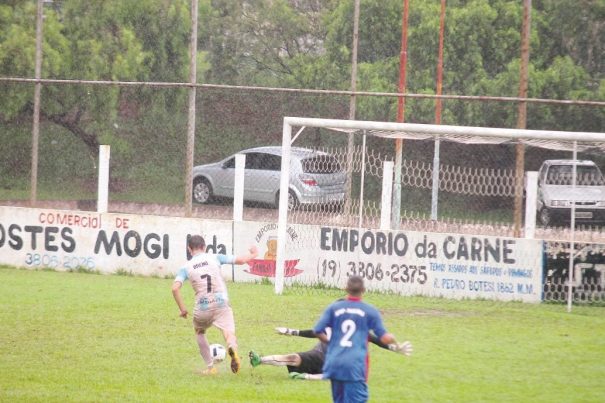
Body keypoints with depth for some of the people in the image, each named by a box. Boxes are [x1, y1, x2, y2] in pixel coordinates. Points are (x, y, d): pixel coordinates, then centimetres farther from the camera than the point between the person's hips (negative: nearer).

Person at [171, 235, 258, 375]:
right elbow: (241, 260, 2)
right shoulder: (215, 258, 3)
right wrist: (252, 254, 23)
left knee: (199, 332, 28)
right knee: (229, 334, -9)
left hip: (202, 309, 1)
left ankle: (210, 367, 26)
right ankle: (232, 348, -46)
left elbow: (175, 288, -10)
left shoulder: (186, 267, 3)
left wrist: (182, 309, 1)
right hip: (222, 305, -1)